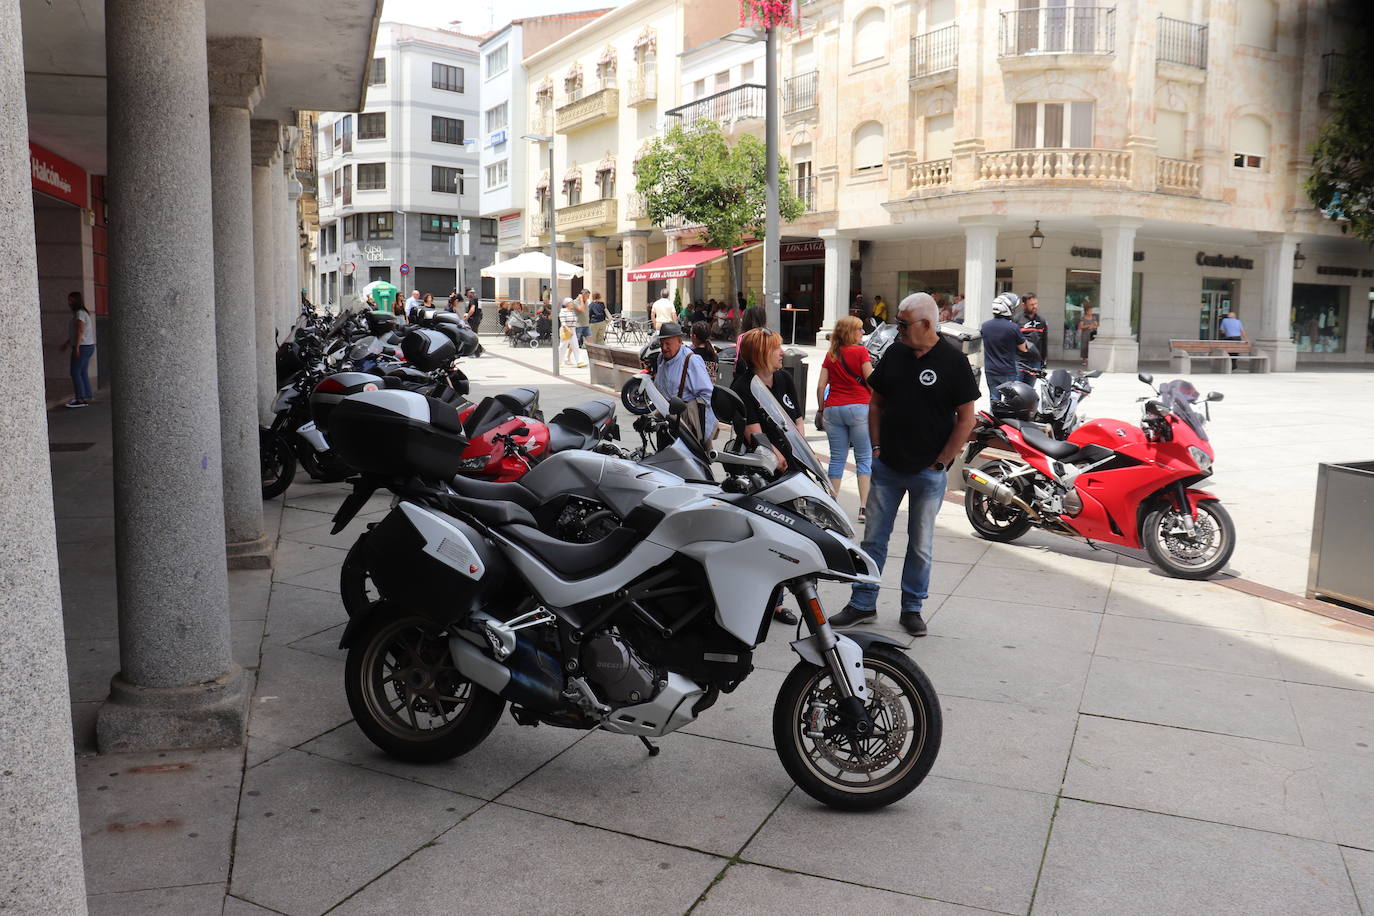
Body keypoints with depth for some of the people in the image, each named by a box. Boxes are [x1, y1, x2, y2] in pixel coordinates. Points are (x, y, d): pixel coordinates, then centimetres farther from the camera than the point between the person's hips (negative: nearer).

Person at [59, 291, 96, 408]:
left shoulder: (80, 314, -12)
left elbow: (80, 331, -21)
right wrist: (67, 343, 28)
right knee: (83, 373, 9)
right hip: (88, 346, 10)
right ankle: (86, 399, 8)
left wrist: (76, 347, -24)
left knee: (75, 372, -6)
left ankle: (80, 399, -7)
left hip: (82, 347, -10)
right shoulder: (82, 313, 18)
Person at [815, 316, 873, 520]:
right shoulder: (860, 351, -3)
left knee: (836, 459, 9)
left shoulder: (830, 354, 10)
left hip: (833, 409, 4)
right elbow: (871, 380, -6)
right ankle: (863, 508, -5)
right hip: (858, 407, -4)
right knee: (864, 459, 2)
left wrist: (821, 410, 15)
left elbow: (821, 386, 7)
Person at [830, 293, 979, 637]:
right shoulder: (894, 354, 4)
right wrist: (876, 447, 3)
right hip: (887, 465, 3)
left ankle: (912, 608, 22)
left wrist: (941, 463, -9)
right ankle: (863, 604, 18)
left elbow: (966, 418, -7)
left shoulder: (953, 360, -8)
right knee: (874, 537, 8)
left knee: (921, 544, 9)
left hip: (928, 471, -3)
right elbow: (876, 402, 13)